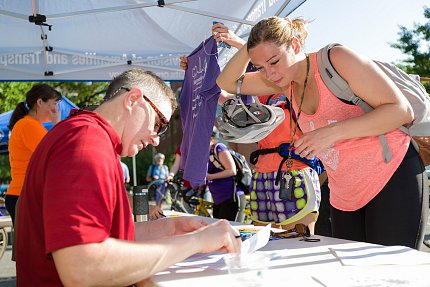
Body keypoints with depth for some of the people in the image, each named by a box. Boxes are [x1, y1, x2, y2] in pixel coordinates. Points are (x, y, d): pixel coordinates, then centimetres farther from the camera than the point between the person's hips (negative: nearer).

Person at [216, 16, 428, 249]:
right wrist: (248, 48, -6)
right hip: (345, 197, 7)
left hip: (393, 178, -6)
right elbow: (227, 83, 13)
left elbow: (402, 111, -18)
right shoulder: (285, 82, 5)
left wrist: (332, 132, -27)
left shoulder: (337, 58, -15)